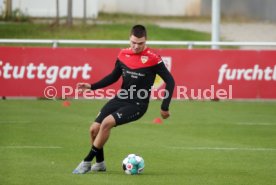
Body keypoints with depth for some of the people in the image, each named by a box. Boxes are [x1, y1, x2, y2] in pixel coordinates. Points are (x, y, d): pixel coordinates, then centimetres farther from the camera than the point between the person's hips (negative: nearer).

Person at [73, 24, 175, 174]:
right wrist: (92, 86, 5)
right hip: (120, 99, 6)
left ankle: (87, 162, -14)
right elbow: (114, 77, 16)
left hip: (138, 104, -6)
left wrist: (164, 107, -10)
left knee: (107, 123, -26)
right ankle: (100, 163, 23)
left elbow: (170, 81, -9)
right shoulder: (123, 55, 2)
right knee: (94, 129, -2)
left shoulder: (152, 59, -14)